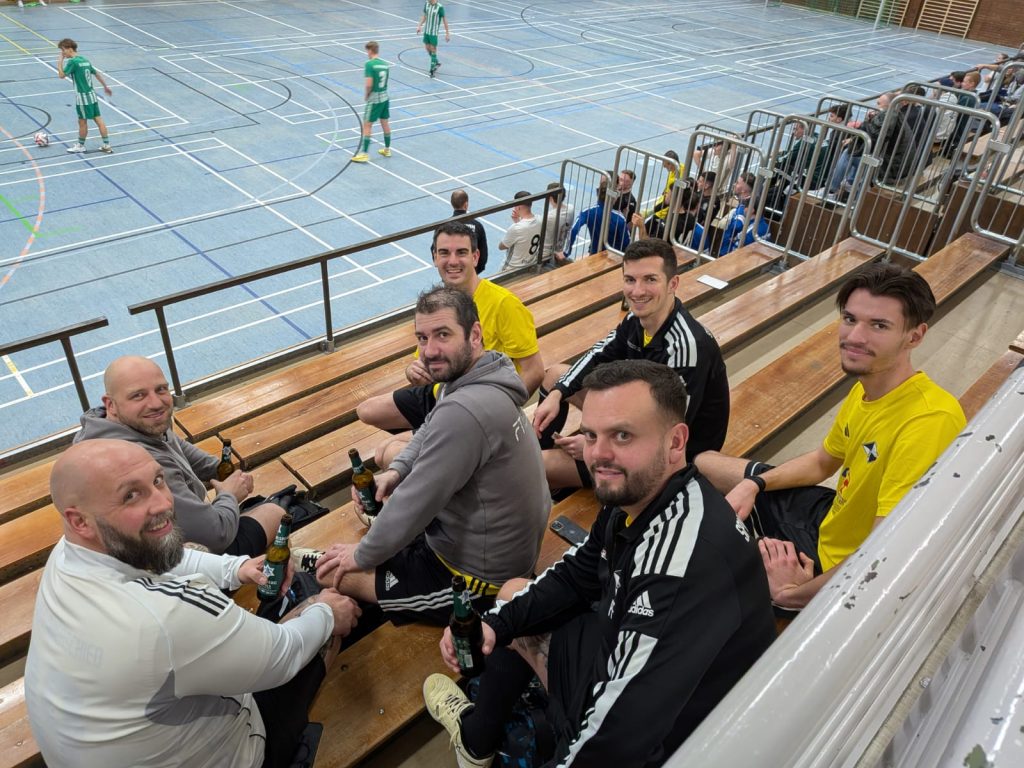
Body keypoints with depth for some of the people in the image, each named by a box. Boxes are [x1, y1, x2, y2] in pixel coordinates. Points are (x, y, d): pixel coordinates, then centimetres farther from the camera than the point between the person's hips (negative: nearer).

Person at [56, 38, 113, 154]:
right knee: (98, 119, 6)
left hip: (82, 96, -8)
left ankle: (80, 145, 19)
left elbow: (61, 75, -15)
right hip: (91, 94, 8)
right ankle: (107, 145, 7)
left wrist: (60, 61, -6)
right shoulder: (85, 60, 10)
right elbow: (96, 73, 18)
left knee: (82, 121, 5)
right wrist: (105, 86, 29)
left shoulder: (72, 62, -15)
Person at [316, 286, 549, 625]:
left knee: (332, 572, 0)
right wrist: (395, 471, -5)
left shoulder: (463, 411, -34)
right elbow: (429, 431, 13)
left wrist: (362, 556, -11)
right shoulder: (482, 376, -3)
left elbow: (416, 501, -27)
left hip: (479, 575, -9)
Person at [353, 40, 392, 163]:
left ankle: (364, 154, 0)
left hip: (374, 99, -7)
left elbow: (369, 84, -22)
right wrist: (369, 94, 7)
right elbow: (384, 82, 7)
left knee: (367, 125, -1)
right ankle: (387, 149, 29)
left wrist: (366, 95, -4)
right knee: (385, 123, 17)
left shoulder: (369, 64, -16)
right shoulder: (386, 64, 5)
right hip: (385, 97, 7)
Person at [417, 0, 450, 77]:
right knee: (427, 48, 13)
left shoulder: (440, 7, -16)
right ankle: (436, 62, 34)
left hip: (434, 32, -6)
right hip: (426, 30, 6)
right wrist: (419, 25, 8)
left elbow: (444, 20, -10)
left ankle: (432, 69, 5)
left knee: (433, 49, -2)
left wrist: (447, 33, -8)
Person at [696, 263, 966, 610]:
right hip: (830, 517, 8)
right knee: (702, 462, 14)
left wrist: (792, 592, -22)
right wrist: (753, 484, -4)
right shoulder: (865, 389, -4)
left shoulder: (929, 421, -34)